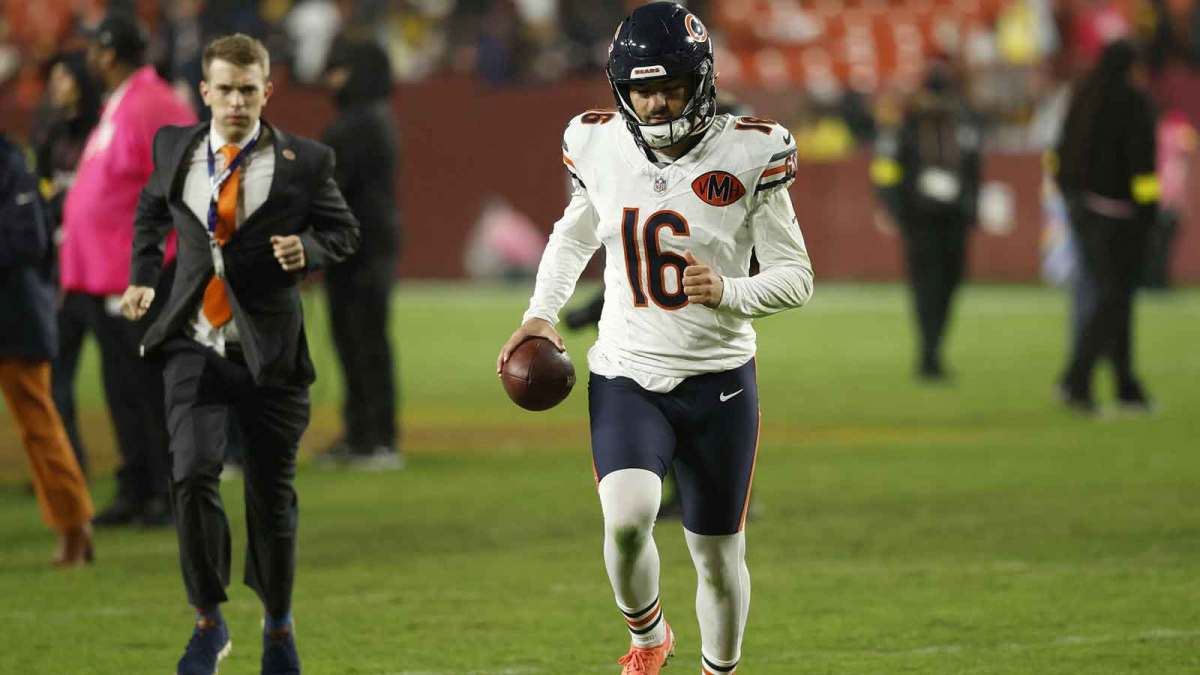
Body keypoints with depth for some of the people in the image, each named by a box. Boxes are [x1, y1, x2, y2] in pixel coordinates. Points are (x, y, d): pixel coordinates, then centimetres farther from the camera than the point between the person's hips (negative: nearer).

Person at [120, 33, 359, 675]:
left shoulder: (303, 162, -4)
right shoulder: (175, 148, 4)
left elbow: (343, 231, 8)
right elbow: (152, 209, 25)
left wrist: (308, 249, -13)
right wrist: (143, 275, 15)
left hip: (270, 351, -1)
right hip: (195, 345, 1)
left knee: (271, 494, 7)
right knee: (193, 475, -16)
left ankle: (278, 622, 30)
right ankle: (209, 621, -1)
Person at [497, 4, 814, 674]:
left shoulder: (747, 155, -10)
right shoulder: (600, 147, -1)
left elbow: (796, 277, -5)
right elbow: (573, 236, 21)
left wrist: (728, 291, -23)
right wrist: (542, 312, 6)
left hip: (719, 382, -1)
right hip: (627, 379, 1)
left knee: (720, 559, 8)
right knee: (627, 519, -24)